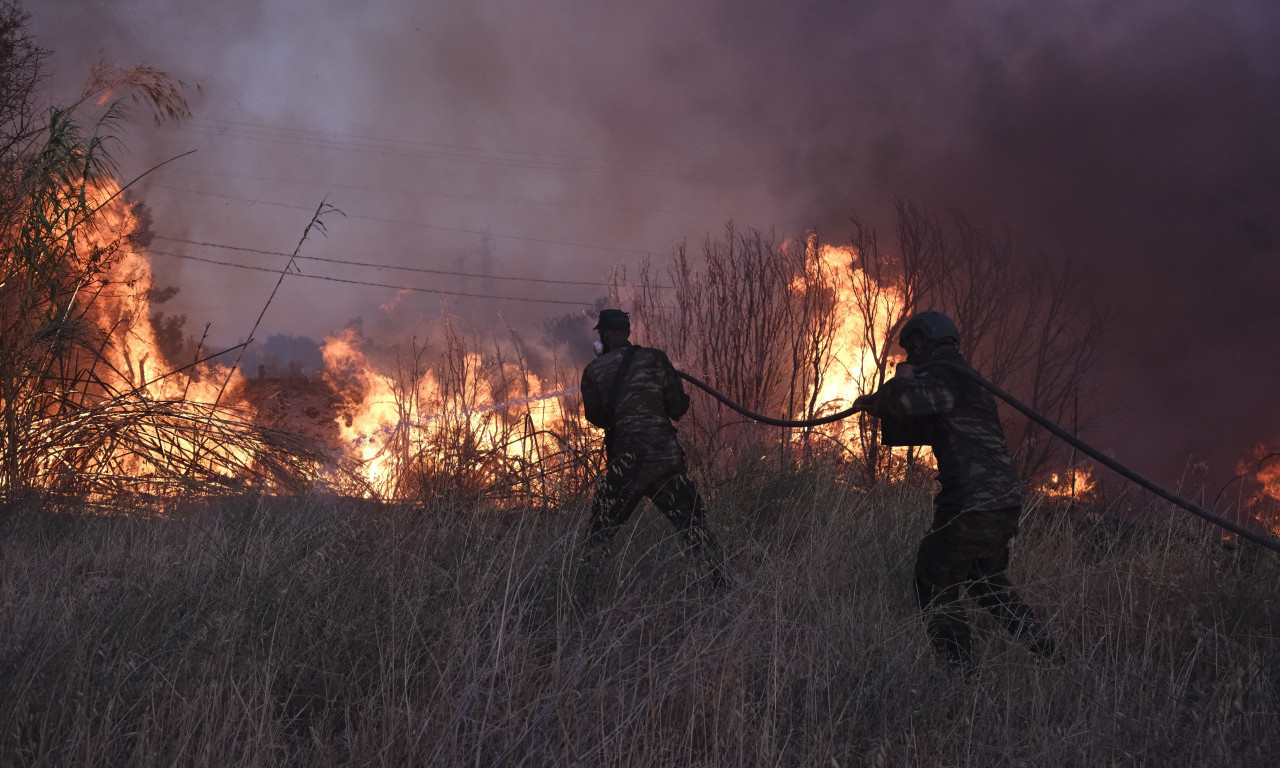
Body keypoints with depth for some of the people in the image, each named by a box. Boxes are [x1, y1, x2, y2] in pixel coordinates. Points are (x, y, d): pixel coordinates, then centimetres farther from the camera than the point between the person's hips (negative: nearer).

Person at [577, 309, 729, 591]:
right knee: (694, 525, 8)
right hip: (667, 458, 1)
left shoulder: (594, 371, 3)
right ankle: (720, 585, 5)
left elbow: (595, 417, 12)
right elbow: (678, 408, 2)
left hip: (625, 463, -1)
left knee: (599, 533, 12)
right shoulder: (655, 359, 2)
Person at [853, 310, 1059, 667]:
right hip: (1004, 500, 10)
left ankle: (960, 666, 4)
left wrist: (901, 380, -6)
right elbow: (926, 428, 29)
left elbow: (900, 401, -28)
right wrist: (879, 409, 19)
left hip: (974, 504, -10)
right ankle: (1048, 654, 27)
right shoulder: (963, 377, 21)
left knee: (937, 581, 4)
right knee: (988, 581, 26)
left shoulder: (942, 375, -12)